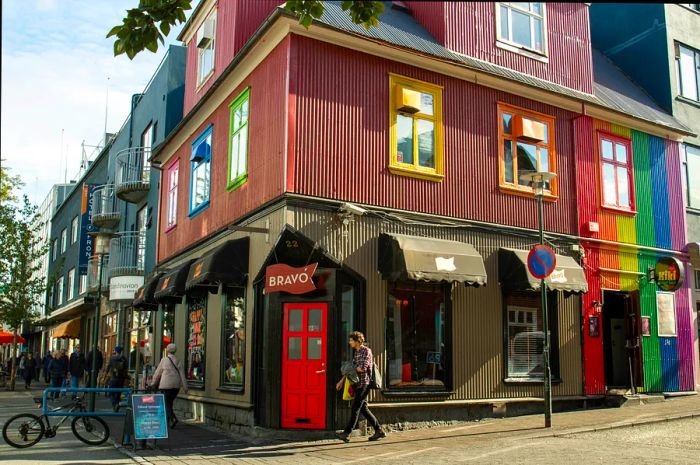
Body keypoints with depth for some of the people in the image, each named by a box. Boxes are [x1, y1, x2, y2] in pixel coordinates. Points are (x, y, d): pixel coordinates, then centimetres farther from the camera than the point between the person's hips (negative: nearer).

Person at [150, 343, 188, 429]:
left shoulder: (164, 360, -4)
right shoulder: (178, 361, 5)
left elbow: (158, 373, 5)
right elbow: (182, 375, 1)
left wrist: (153, 383, 19)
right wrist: (185, 387, 2)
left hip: (166, 385, -4)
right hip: (176, 385, 4)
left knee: (166, 403, -2)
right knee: (169, 402, 17)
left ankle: (173, 418, -21)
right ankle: (167, 420, 19)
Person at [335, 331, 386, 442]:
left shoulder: (366, 351, -9)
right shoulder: (356, 352, 17)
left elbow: (362, 368, -19)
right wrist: (342, 381, 17)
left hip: (364, 384, -9)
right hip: (358, 384, 9)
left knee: (356, 407, -10)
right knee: (363, 408, 9)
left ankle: (347, 433, -12)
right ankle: (379, 431, 15)